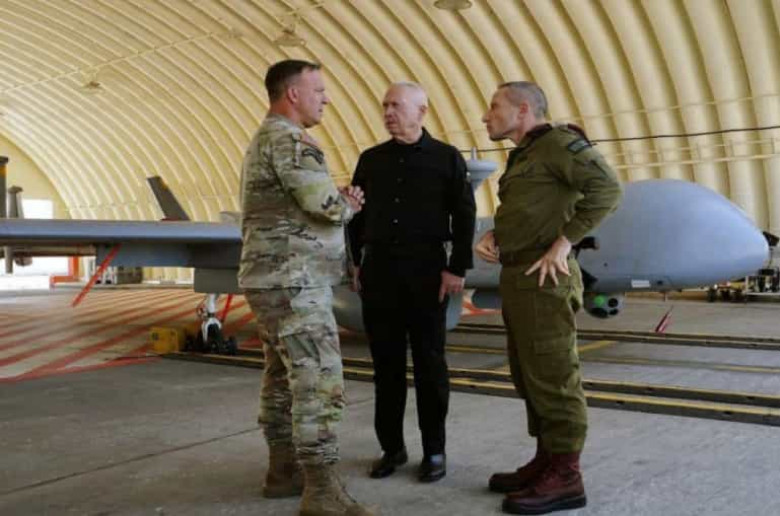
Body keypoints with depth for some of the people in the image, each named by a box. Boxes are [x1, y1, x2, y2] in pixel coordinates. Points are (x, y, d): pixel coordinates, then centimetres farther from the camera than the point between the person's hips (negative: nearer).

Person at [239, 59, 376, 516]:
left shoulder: (265, 140, 20)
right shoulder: (286, 138, -13)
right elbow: (327, 205, -21)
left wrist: (341, 202, 3)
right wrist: (348, 204, 3)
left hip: (279, 280, 11)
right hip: (293, 281, -11)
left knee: (284, 379, 13)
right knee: (320, 383, -11)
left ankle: (284, 471, 20)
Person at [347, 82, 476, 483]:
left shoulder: (446, 157, 2)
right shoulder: (371, 159, 10)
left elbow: (464, 216, -2)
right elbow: (356, 213, 14)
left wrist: (458, 268, -8)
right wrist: (356, 261, 7)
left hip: (426, 270, -3)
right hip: (379, 269, 3)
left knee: (429, 362, 3)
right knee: (386, 361, 6)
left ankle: (434, 450, 13)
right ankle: (391, 446, 17)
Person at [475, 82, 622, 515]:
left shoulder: (558, 142, -8)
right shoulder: (522, 156, 20)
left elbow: (606, 188, -20)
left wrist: (563, 244, -21)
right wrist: (492, 235, 6)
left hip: (543, 279, -10)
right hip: (515, 277, 10)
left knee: (552, 377, -6)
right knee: (530, 376, 13)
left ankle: (565, 478, 1)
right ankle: (545, 462, 22)